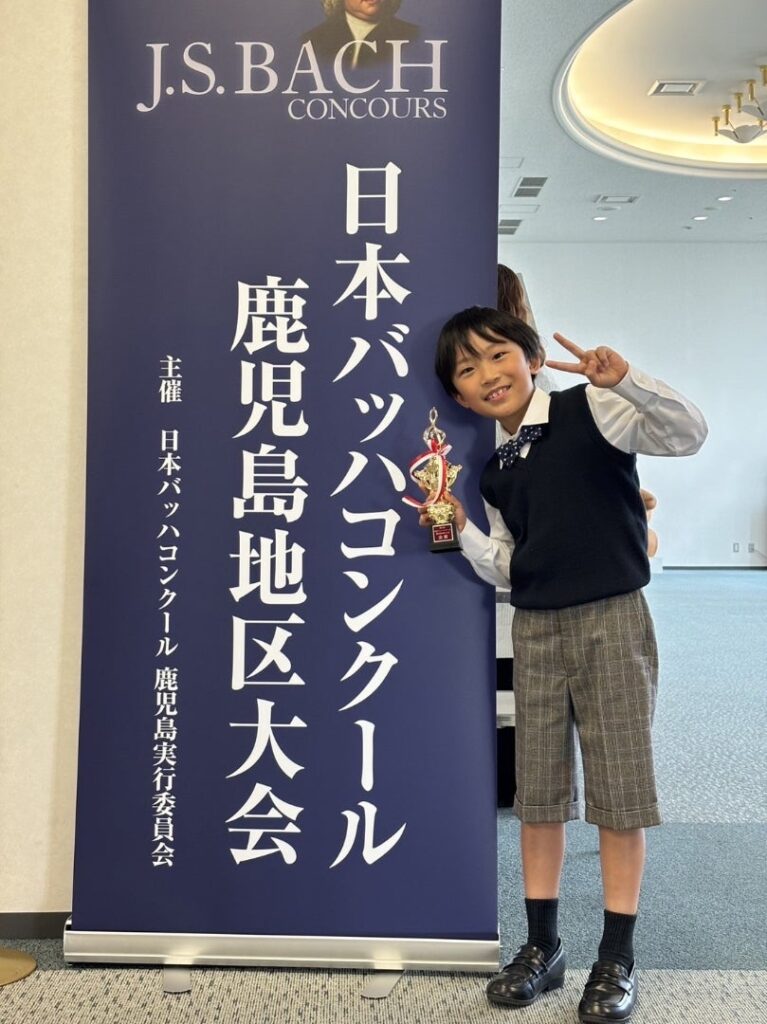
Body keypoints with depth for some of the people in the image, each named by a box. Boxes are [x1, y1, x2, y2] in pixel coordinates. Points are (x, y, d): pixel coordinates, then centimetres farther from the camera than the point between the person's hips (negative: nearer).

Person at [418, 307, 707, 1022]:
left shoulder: (591, 412, -6)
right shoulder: (494, 471, 10)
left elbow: (688, 434, -16)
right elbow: (506, 571, 11)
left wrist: (624, 379, -29)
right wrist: (463, 532, -5)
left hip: (611, 620, -5)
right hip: (534, 630, 5)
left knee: (619, 783, 5)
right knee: (538, 788, 11)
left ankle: (617, 956, 21)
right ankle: (542, 944, 27)